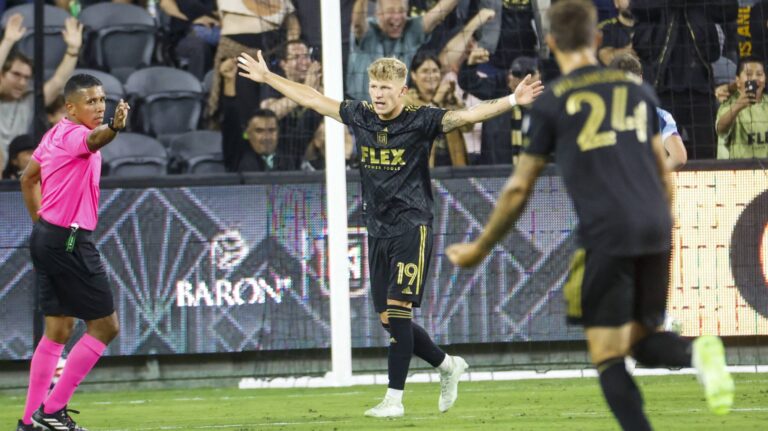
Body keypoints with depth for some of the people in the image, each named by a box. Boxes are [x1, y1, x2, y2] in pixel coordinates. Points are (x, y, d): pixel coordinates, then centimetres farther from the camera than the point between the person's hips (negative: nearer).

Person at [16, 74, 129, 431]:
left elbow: (28, 178, 24)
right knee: (105, 325, -3)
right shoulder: (73, 134, -17)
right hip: (70, 241, -10)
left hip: (46, 237, 10)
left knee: (58, 329, 14)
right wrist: (113, 127, -64)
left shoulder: (54, 135, 11)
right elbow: (93, 139, -42)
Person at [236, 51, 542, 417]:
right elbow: (312, 99, 17)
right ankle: (447, 366, 28)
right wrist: (267, 77, 25)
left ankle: (394, 398, -8)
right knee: (387, 318, 8)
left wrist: (512, 101, -33)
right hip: (378, 231, 6)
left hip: (411, 227, -6)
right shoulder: (360, 116, 6)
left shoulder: (419, 120, -9)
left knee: (398, 311, -12)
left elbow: (467, 115, -19)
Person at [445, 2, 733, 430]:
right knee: (643, 341, 17)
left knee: (609, 359, 2)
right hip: (655, 233, 4)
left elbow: (518, 190, 9)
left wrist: (480, 248, 22)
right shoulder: (637, 88, 14)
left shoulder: (552, 103, 3)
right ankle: (697, 352, -15)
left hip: (607, 235, -4)